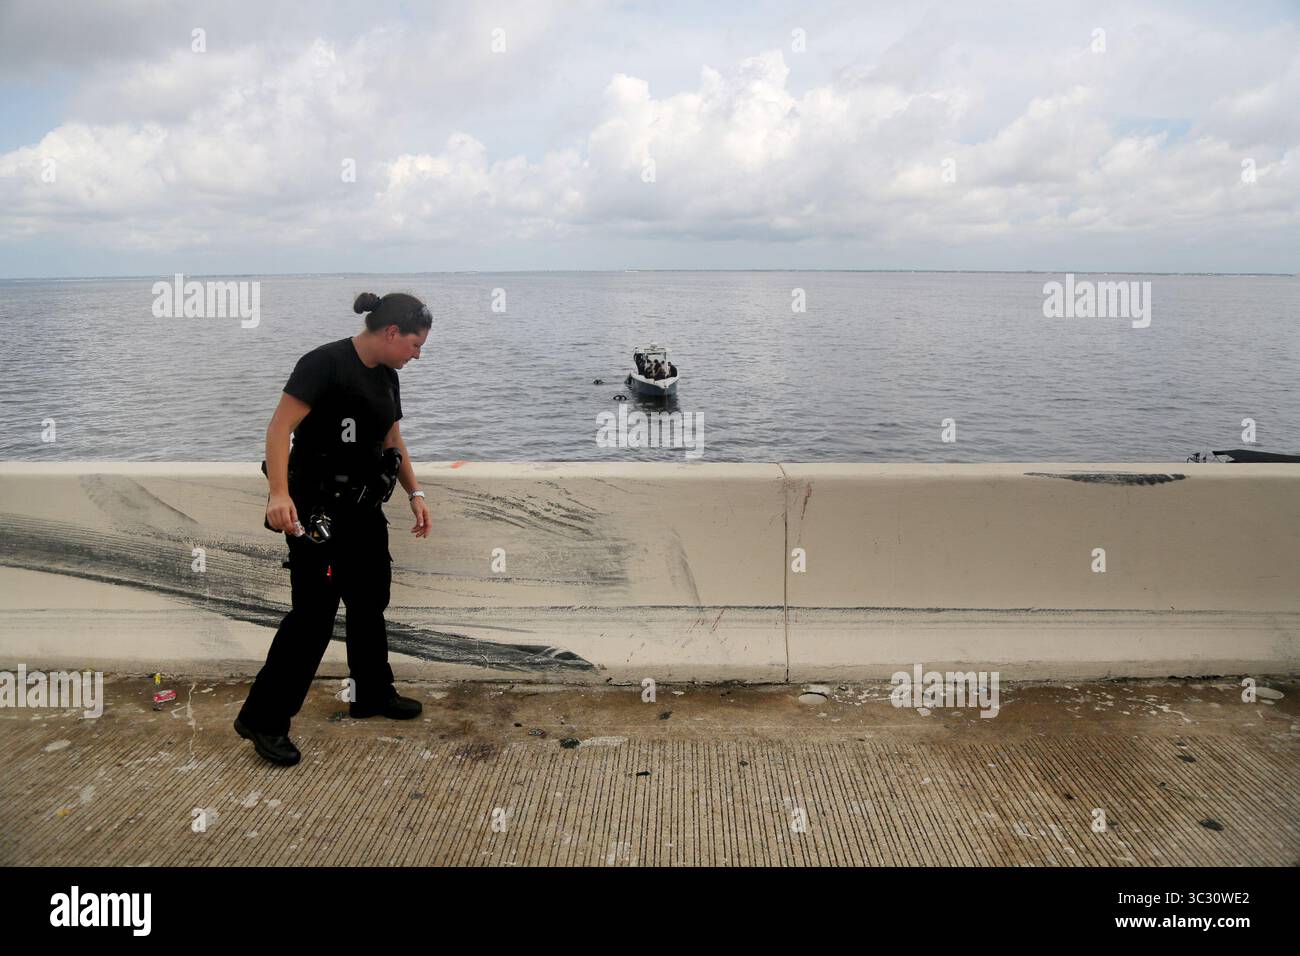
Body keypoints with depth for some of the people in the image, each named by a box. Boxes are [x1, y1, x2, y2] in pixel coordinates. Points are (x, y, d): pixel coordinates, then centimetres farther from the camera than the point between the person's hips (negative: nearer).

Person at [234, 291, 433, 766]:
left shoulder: (386, 377, 10)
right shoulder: (326, 363, -16)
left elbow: (392, 441, 21)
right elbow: (279, 427, -23)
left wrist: (415, 493, 16)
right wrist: (279, 492, -34)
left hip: (363, 505, 9)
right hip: (319, 508, -9)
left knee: (371, 600, 17)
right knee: (314, 611, -6)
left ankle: (372, 694, 34)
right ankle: (262, 718, 6)